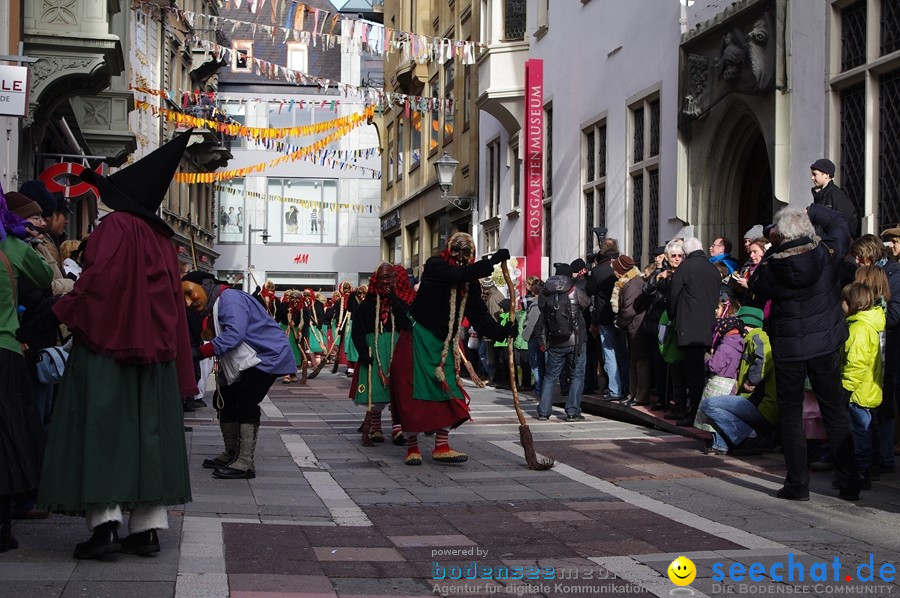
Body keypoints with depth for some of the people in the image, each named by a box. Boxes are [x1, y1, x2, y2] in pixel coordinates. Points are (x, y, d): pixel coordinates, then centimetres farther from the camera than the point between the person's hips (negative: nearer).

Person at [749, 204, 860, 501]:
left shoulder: (771, 267, -16)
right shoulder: (828, 253, -12)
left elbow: (755, 285, 6)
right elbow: (840, 222, 7)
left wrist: (773, 251, 4)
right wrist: (811, 211, 12)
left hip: (788, 351, -2)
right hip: (826, 346, 2)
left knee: (790, 415, 9)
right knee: (835, 412, 12)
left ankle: (797, 484, 7)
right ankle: (849, 483, 14)